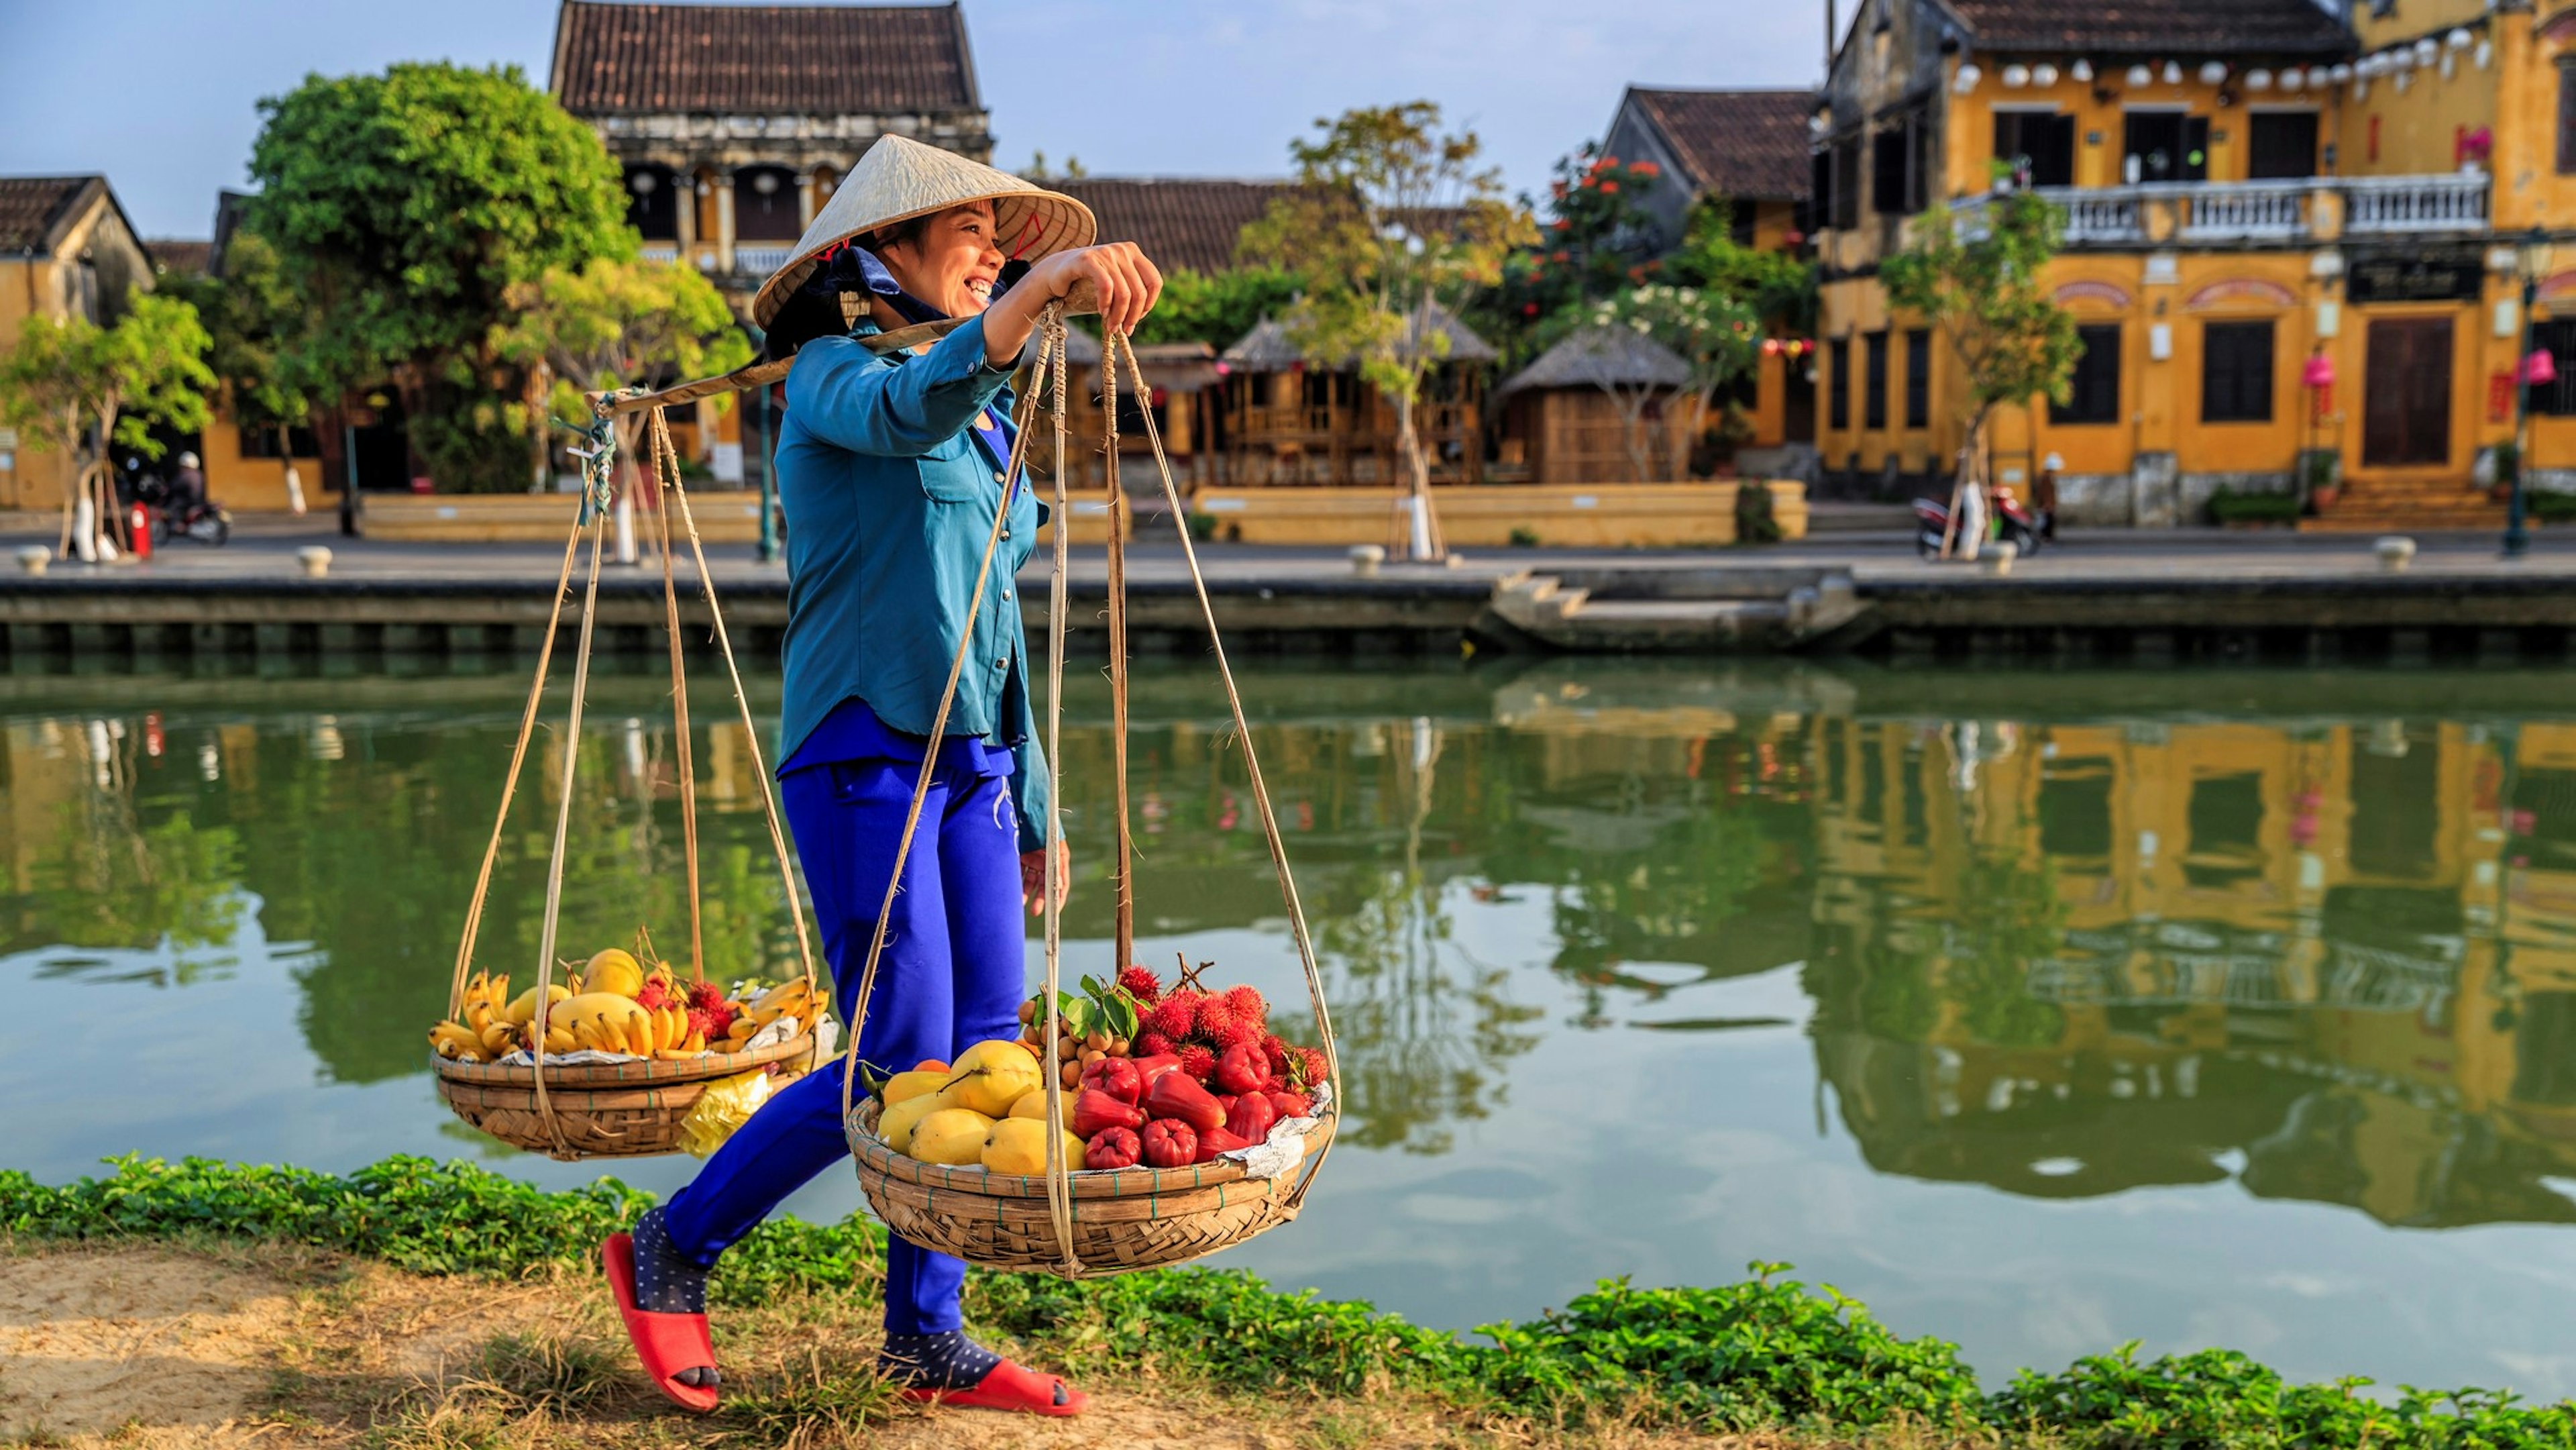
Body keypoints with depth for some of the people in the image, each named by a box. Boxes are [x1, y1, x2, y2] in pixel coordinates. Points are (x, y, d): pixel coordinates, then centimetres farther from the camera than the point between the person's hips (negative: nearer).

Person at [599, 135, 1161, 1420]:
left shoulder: (990, 419, 19)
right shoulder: (834, 374, -4)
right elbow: (910, 409, -31)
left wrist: (1034, 806, 18)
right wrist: (1043, 288, -46)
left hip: (972, 766, 8)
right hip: (864, 759, -8)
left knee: (987, 1050, 4)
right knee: (899, 1062, -8)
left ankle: (925, 1338, 17)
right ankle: (670, 1251, 13)